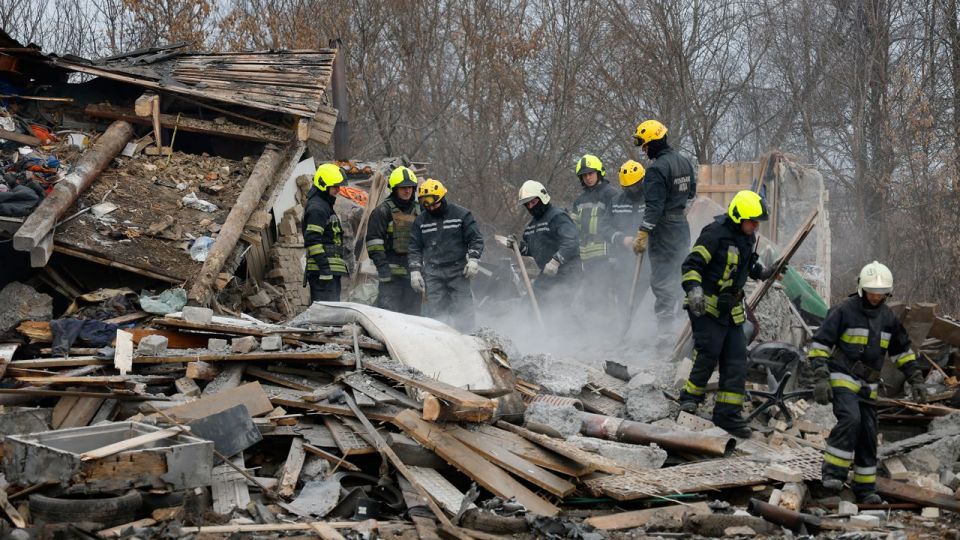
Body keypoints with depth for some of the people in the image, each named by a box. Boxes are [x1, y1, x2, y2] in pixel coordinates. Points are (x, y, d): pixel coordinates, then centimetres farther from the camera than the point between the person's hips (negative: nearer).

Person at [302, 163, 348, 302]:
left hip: (330, 269, 11)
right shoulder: (316, 207, -11)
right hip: (323, 269, -11)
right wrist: (324, 267, -23)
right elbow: (312, 240, -20)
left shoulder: (325, 205, 22)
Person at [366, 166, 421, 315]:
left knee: (413, 311, 8)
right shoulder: (384, 211, -2)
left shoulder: (418, 211, 17)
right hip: (392, 271, -6)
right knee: (388, 308, -13)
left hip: (413, 270, 6)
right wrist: (381, 264, -16)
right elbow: (373, 240, -8)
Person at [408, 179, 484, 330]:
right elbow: (415, 248, 12)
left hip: (458, 271, -2)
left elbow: (476, 239, 3)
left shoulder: (461, 215, 2)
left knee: (462, 310, -4)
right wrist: (415, 271, 3)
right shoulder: (421, 221, 10)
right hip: (433, 273, 2)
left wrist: (473, 260, -11)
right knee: (435, 311, -3)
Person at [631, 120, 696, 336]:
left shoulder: (656, 168, -20)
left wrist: (642, 235, -22)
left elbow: (653, 206, -23)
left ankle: (665, 333, -6)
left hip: (663, 229, -9)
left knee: (661, 281, -5)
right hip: (682, 226, 9)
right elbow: (691, 192, 19)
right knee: (677, 276, 18)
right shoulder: (685, 162, 7)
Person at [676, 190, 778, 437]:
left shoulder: (748, 237, 10)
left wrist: (764, 273, 12)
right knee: (709, 352, -15)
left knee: (736, 360, 2)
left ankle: (728, 414, 6)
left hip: (731, 310, 8)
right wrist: (694, 289, -34)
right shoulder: (716, 233, -16)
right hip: (707, 306, -8)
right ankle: (691, 396, 5)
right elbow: (691, 264, -20)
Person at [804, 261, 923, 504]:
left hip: (868, 384, 6)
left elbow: (902, 349, 22)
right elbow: (820, 343, -11)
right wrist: (820, 379, -19)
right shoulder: (844, 311, -10)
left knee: (868, 434, 4)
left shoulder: (888, 317, 9)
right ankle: (833, 474, -21)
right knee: (850, 419, -27)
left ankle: (865, 488, 11)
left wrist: (915, 378, 19)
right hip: (842, 378, -6)